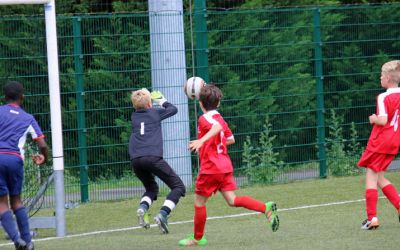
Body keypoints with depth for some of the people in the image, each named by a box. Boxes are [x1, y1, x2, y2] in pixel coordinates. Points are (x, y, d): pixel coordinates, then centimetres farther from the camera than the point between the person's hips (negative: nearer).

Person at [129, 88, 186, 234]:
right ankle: (162, 215, -18)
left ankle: (142, 207, -5)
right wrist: (163, 101, 44)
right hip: (152, 156, -5)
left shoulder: (134, 116, 17)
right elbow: (173, 109, 28)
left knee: (151, 188, 27)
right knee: (178, 186, 3)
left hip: (135, 160, 5)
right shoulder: (155, 113, 10)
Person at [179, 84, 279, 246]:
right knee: (232, 200, 2)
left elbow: (217, 127, -32)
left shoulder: (204, 119, -10)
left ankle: (198, 238, 15)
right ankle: (266, 208, -16)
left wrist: (202, 140, -45)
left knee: (199, 201, 6)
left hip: (210, 168, -8)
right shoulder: (219, 118, 15)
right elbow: (231, 139, 25)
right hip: (225, 166, 8)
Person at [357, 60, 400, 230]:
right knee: (379, 177, 17)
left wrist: (374, 118, -4)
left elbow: (383, 120, -24)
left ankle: (372, 217, -5)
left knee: (371, 176, -2)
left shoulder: (383, 98, -16)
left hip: (380, 142, -8)